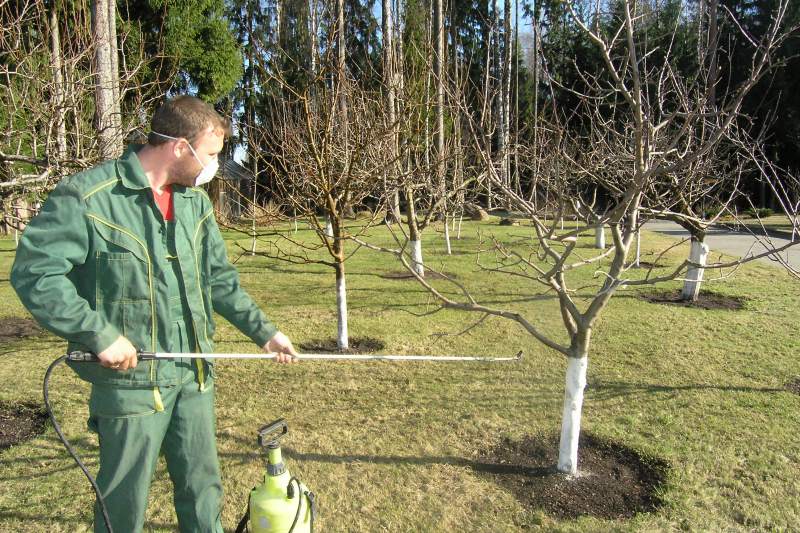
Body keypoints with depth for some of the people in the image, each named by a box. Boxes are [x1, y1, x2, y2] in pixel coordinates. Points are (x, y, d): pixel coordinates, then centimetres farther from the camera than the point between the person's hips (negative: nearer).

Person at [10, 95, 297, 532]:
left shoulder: (195, 200, 7)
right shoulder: (86, 196, -14)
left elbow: (219, 278, 13)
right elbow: (33, 272, -15)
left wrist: (263, 332, 9)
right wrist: (100, 335, -19)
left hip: (195, 375, 6)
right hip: (131, 378, -6)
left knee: (203, 488, 19)